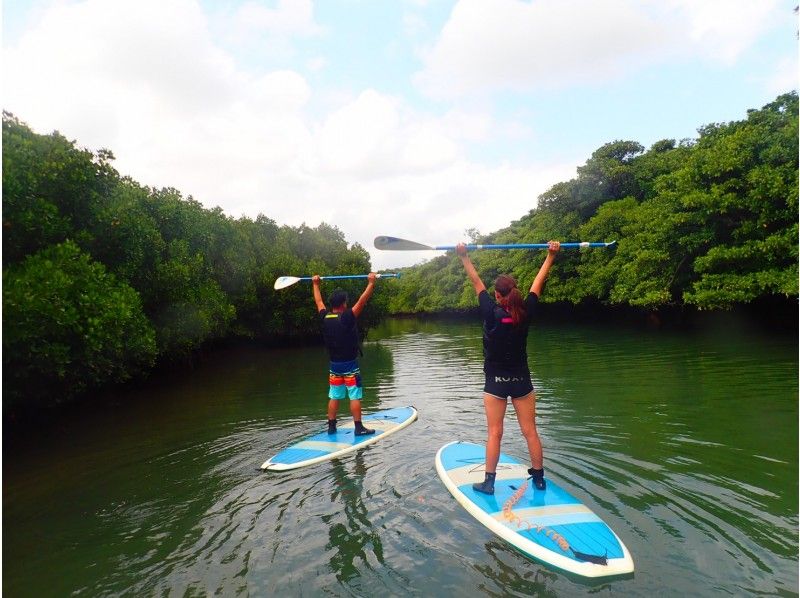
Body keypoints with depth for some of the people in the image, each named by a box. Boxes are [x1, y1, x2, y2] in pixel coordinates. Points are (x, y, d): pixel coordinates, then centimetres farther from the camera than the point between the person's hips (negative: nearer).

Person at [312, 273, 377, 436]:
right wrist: (371, 283, -15)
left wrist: (315, 284, 28)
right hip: (350, 364, -5)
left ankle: (331, 426, 18)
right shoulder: (347, 318, -17)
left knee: (334, 397, 12)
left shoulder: (325, 318, -1)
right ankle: (359, 428, 3)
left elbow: (319, 301, 15)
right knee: (355, 397, 0)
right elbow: (362, 301, -20)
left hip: (334, 365, 6)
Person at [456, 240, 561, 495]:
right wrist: (551, 255, 11)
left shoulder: (491, 313, -13)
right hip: (521, 380, 2)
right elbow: (538, 282, 2)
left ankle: (489, 482, 10)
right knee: (530, 431, 9)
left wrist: (464, 256, 2)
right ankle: (539, 478, 21)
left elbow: (476, 281, -6)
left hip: (496, 381, -2)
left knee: (494, 433, 4)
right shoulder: (525, 312, -7)